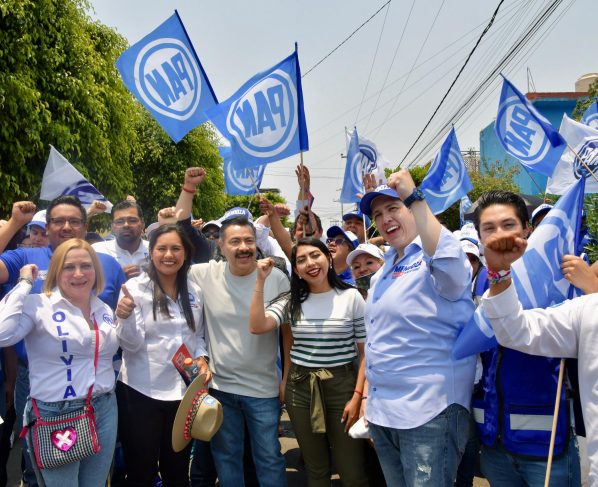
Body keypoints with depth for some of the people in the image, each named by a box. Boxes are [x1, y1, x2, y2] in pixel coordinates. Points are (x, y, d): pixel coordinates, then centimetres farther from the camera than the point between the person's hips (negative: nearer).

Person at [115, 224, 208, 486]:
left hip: (183, 391, 4)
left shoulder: (194, 291, 3)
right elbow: (132, 344, -15)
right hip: (141, 392, -4)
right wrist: (126, 317, -34)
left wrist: (201, 358, -5)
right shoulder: (135, 287, -10)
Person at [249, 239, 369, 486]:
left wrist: (358, 396, -11)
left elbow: (365, 352, -4)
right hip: (300, 387, 3)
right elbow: (257, 326, -14)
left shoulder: (351, 297, -5)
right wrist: (260, 281, -15)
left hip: (341, 385, -2)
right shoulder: (292, 301, 3)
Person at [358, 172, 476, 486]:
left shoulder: (433, 257, -10)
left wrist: (414, 198, -33)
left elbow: (451, 265, -36)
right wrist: (368, 394, 19)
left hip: (429, 412, -8)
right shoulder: (382, 272, 14)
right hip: (381, 412, 8)